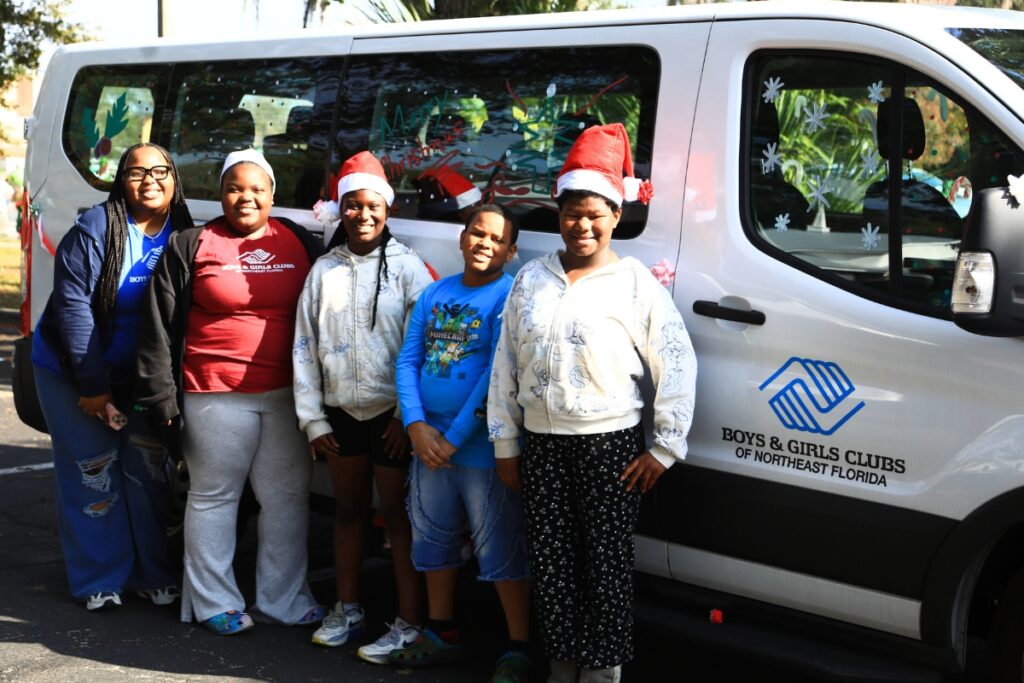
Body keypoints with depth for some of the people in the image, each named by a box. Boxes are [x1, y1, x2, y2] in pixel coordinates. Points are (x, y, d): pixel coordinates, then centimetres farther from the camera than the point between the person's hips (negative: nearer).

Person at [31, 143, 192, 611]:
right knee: (93, 472, -1)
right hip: (73, 372, -4)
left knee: (149, 470, 8)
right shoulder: (95, 229, -16)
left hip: (141, 375, 4)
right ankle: (99, 581, 9)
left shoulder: (183, 235, -3)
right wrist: (93, 385, -17)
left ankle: (154, 575, 19)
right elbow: (73, 306, -17)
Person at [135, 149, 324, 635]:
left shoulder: (300, 243, 8)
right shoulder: (190, 247, 1)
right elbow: (160, 327, 0)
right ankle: (215, 603, 16)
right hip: (216, 396, -3)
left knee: (287, 496, 9)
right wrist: (162, 395, -5)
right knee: (214, 497, 5)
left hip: (286, 394, 3)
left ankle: (283, 598, 21)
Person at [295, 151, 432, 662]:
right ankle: (347, 609, 27)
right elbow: (304, 347, 6)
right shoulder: (324, 270, 6)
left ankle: (409, 623, 3)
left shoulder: (407, 268, -5)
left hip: (391, 413, -4)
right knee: (348, 509, 15)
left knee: (397, 514, -1)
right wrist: (312, 419, 2)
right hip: (341, 410, 4)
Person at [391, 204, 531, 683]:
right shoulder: (435, 294, 9)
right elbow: (408, 361, 5)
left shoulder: (509, 298, -11)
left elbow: (497, 376, -18)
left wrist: (454, 438, -17)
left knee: (502, 550, -1)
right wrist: (416, 426, -10)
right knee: (433, 539, 17)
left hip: (483, 448, -7)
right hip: (429, 443, 7)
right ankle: (441, 634, 33)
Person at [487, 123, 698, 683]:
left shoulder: (635, 284, -3)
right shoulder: (529, 280, 8)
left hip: (611, 444, -4)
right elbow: (505, 366, 12)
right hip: (542, 444, 4)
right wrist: (505, 444, 10)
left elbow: (677, 363, -3)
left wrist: (665, 447, -6)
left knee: (607, 560, 0)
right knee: (551, 559, 8)